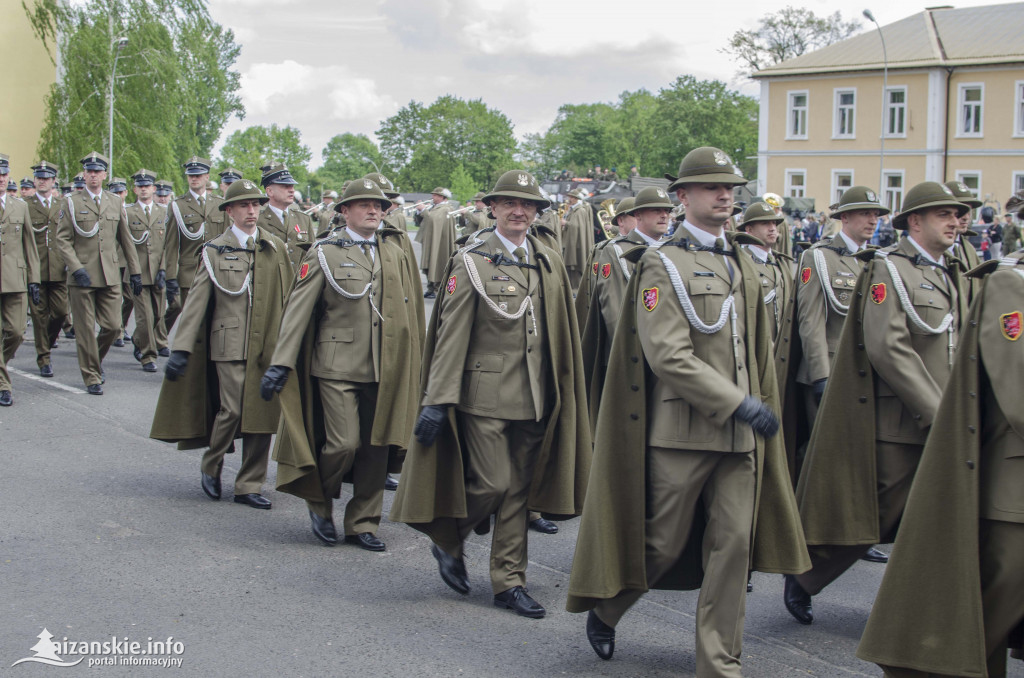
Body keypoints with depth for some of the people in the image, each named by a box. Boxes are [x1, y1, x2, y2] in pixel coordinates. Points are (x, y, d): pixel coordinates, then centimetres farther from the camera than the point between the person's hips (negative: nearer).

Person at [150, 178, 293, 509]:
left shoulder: (275, 248, 11)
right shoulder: (214, 251, 4)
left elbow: (289, 298, 14)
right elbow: (196, 301, 1)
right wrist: (181, 348, -7)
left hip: (268, 344, 3)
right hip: (229, 342, -3)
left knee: (263, 413, 1)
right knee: (232, 409, -10)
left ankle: (249, 486, 12)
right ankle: (211, 468, 16)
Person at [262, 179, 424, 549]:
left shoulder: (396, 251, 12)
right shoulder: (324, 252, 0)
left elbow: (410, 307, 15)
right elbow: (298, 309, -4)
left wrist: (412, 362, 14)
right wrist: (281, 362, -10)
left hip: (384, 367, 4)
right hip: (337, 363, -4)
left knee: (376, 446, 5)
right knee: (344, 443, -10)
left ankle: (363, 522, 19)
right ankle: (320, 504, 18)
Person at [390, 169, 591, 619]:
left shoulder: (550, 264, 10)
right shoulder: (471, 263, -3)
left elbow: (563, 336, 14)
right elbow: (451, 335, -7)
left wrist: (563, 394, 12)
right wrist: (437, 400, -12)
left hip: (533, 397, 5)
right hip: (485, 393, -5)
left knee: (518, 489, 8)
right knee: (492, 482, -7)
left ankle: (509, 581, 17)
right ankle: (447, 539, 21)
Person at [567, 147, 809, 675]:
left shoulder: (741, 264, 15)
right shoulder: (662, 264, -7)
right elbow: (668, 357, -17)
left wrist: (762, 404, 17)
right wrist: (737, 402, -18)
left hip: (740, 432, 6)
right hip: (681, 428, -6)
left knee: (734, 544, 4)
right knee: (663, 543, 5)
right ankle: (604, 611, 31)